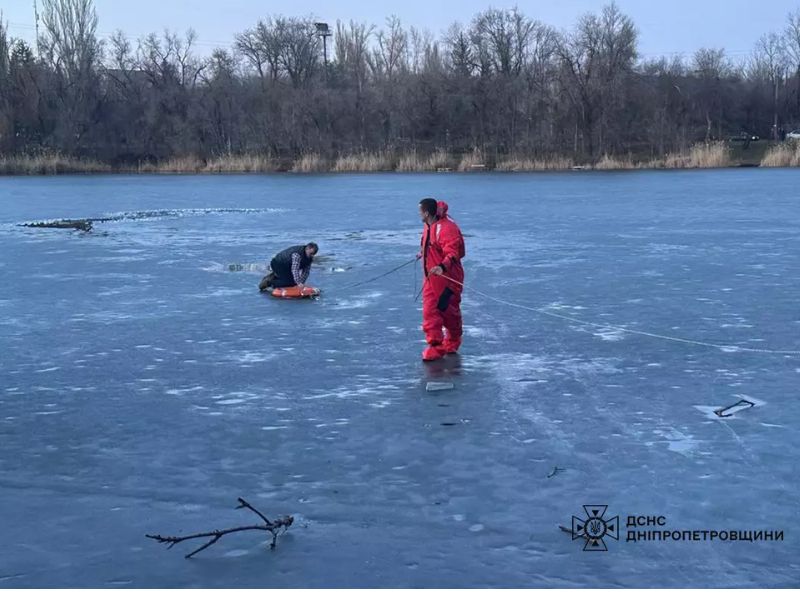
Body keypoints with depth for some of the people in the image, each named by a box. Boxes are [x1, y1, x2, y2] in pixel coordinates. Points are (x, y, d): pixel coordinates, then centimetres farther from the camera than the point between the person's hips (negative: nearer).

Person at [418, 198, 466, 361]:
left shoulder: (446, 228, -23)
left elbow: (452, 253, -32)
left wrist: (442, 266, -49)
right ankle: (435, 345, 2)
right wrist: (423, 253, 46)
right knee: (430, 311, 0)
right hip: (431, 277, 8)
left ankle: (453, 342, 28)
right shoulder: (428, 226, 7)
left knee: (449, 311, 7)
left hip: (447, 276, -8)